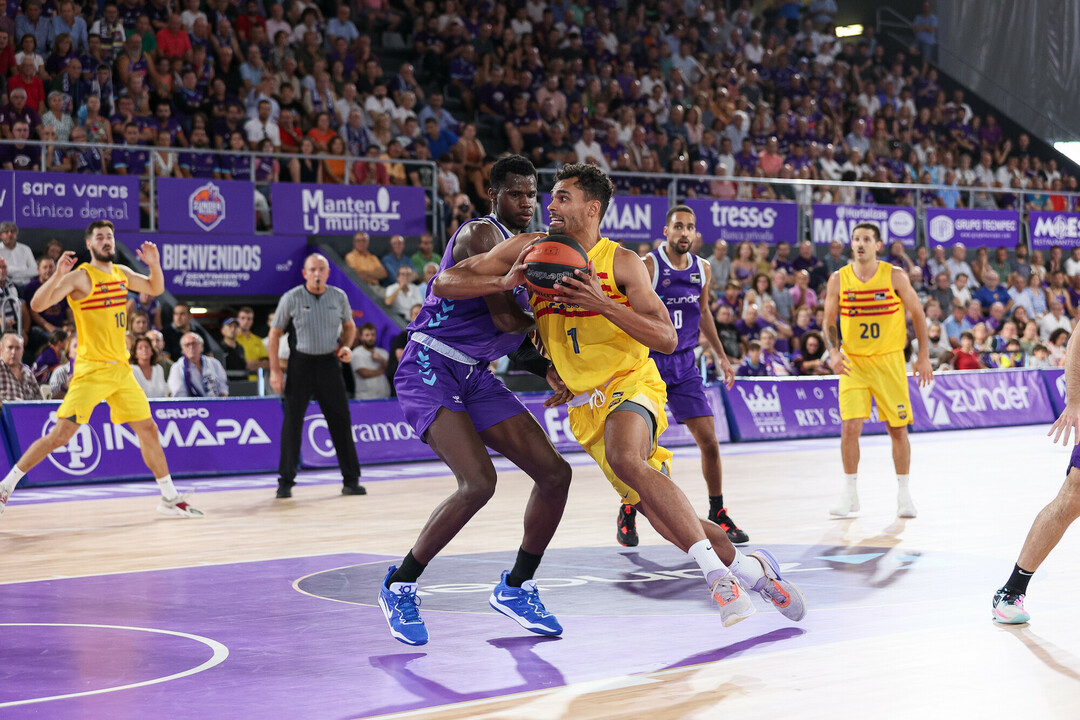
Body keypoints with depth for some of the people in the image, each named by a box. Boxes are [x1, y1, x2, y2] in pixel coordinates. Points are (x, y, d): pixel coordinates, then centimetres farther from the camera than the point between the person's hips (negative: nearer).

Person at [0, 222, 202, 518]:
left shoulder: (122, 273, 11)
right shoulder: (80, 277, -10)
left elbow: (156, 289, 27)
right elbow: (38, 304, -19)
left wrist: (154, 264, 7)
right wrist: (57, 276, -34)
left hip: (121, 369, 6)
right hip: (91, 370, -6)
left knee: (149, 430, 9)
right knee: (60, 434, -12)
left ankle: (170, 499, 19)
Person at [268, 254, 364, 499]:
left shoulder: (338, 296, 1)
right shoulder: (291, 299, -7)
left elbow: (349, 325, 18)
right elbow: (275, 334, 0)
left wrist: (346, 346, -2)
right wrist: (275, 370, -6)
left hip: (329, 362, 2)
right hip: (301, 362, -2)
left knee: (341, 421, 2)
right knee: (292, 421, -4)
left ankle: (351, 480, 10)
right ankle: (286, 481, 6)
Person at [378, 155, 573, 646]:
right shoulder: (481, 234, -13)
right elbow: (505, 318, -20)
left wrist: (549, 370, 3)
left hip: (475, 376, 9)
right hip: (428, 369, -9)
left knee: (554, 473, 2)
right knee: (478, 482, -26)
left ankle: (516, 587, 19)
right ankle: (400, 586, -7)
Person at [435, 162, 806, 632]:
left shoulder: (622, 262, -8)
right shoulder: (530, 250, -1)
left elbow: (667, 338, -16)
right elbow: (443, 284, -5)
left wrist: (602, 303, -28)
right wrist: (504, 283, -23)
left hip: (631, 383, -4)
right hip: (585, 404, 4)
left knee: (625, 459, -36)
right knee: (658, 513, 3)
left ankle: (716, 572, -33)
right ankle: (749, 567, 25)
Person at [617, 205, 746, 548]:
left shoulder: (703, 269, 6)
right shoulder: (647, 266, -12)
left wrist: (721, 357, 22)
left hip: (684, 364, 5)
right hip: (649, 362, -4)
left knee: (709, 440, 1)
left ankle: (718, 513, 15)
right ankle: (628, 513, 16)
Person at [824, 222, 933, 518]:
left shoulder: (895, 276, -5)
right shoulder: (838, 279, -1)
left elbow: (917, 314, 3)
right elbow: (829, 322, 6)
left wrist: (924, 357, 0)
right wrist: (833, 353, -11)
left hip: (889, 360, 0)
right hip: (853, 362, 0)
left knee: (898, 428, 3)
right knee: (850, 427, -10)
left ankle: (904, 493, 18)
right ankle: (849, 493, 4)